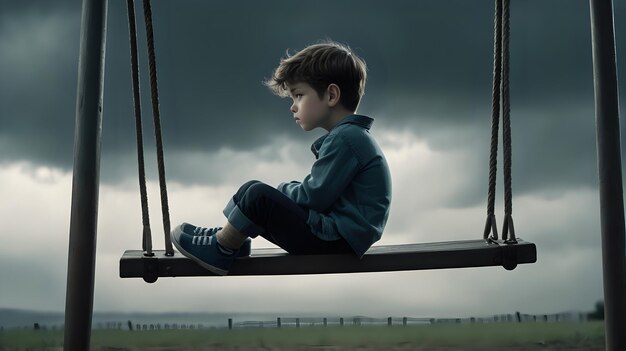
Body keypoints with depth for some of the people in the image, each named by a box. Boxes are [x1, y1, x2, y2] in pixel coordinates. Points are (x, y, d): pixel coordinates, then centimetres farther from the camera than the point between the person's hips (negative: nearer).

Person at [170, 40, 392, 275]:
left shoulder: (345, 138, -17)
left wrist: (282, 191, 0)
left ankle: (221, 250, 1)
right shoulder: (350, 135, 15)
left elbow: (314, 196, -19)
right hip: (338, 238, 11)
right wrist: (284, 193, 7)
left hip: (336, 242, -11)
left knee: (258, 195, -15)